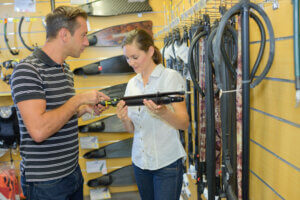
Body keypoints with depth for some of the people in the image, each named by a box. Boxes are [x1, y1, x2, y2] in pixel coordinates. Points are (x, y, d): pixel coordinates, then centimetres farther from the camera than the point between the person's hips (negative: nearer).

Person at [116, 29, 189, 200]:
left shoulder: (171, 77, -8)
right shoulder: (132, 83, 8)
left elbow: (185, 124, -12)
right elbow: (132, 129, 10)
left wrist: (163, 112, -30)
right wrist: (125, 119, -12)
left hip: (167, 162, -5)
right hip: (140, 161, 5)